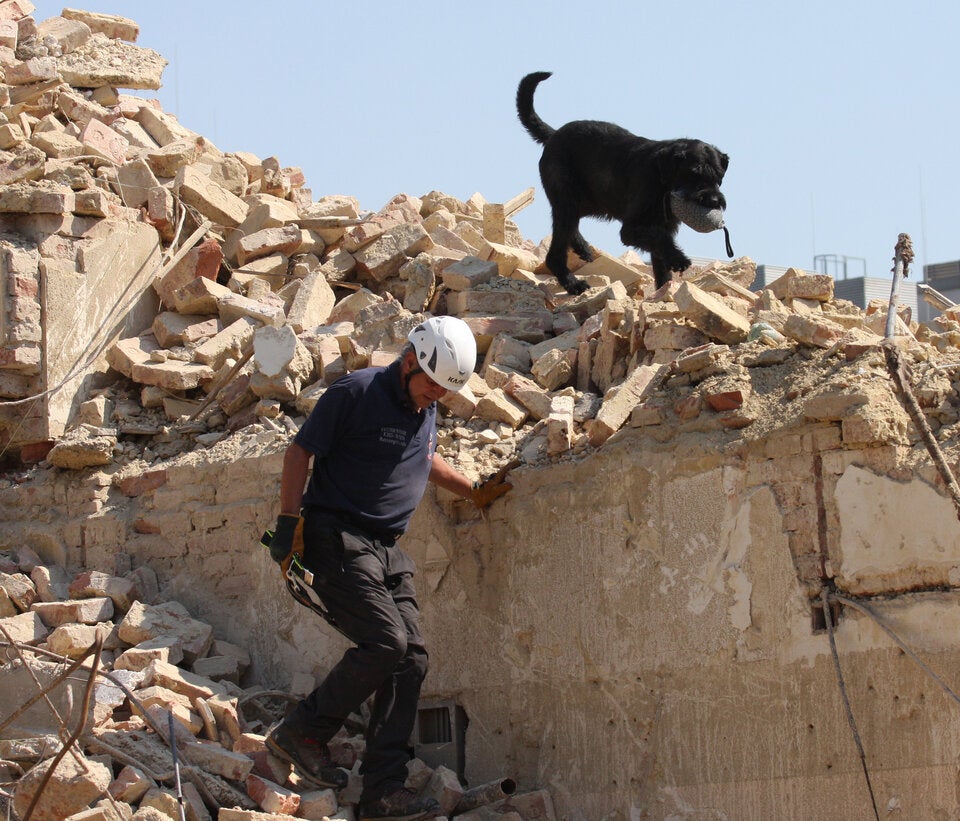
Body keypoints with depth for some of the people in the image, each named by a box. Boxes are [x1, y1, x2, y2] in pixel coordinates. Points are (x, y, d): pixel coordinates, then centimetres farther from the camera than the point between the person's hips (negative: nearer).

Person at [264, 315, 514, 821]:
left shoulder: (425, 408, 13)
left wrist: (474, 491, 35)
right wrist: (288, 524, -13)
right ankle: (302, 734, -4)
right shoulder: (357, 393, -11)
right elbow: (300, 452, -8)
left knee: (410, 659, -2)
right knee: (385, 643, -20)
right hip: (339, 542, -8)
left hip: (387, 551, 8)